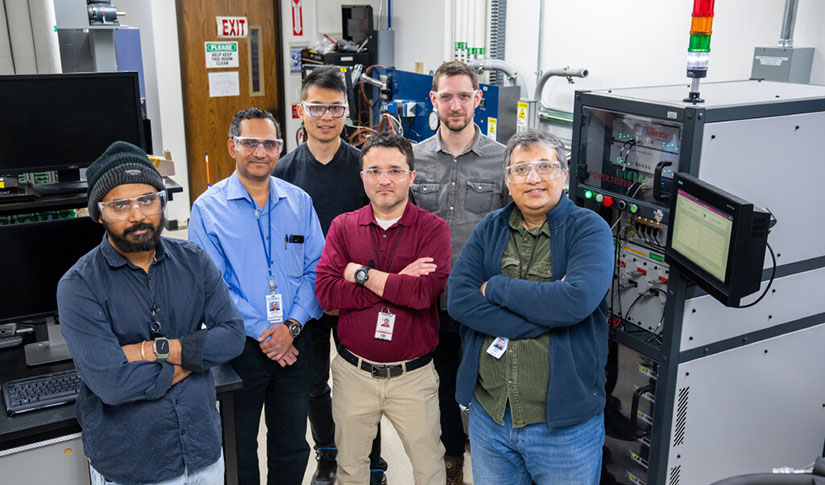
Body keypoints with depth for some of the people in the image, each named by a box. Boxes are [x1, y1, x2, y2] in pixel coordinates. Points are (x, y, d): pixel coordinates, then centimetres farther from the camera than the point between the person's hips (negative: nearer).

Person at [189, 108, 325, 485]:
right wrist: (262, 331, -16)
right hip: (240, 347, -2)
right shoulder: (208, 208, -6)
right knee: (239, 452, 14)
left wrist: (291, 325, -13)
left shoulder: (299, 202, 3)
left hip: (293, 342, 3)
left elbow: (315, 270, 1)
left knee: (292, 446, 16)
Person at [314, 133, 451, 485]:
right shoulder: (343, 226, 1)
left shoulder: (433, 229, -7)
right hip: (353, 372, 2)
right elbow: (325, 292, -13)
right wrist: (398, 283, -19)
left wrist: (361, 274, -15)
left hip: (413, 375, -2)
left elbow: (425, 293, -23)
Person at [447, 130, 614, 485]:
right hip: (488, 415, 4)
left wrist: (497, 287, -13)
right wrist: (544, 314, -18)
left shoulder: (589, 229, -8)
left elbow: (578, 300, -26)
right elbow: (458, 299, -9)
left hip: (565, 425, -3)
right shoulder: (489, 229, 5)